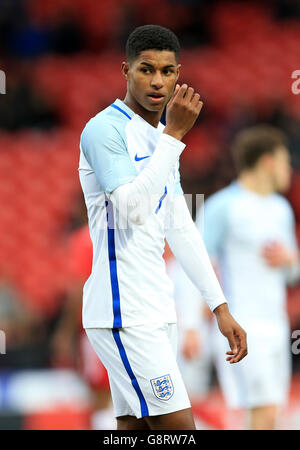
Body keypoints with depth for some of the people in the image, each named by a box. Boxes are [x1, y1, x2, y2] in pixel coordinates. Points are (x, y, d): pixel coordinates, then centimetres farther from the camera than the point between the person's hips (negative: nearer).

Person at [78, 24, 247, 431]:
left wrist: (220, 306, 18)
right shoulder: (105, 129, -10)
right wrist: (174, 135, -21)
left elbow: (181, 230, 22)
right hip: (123, 313, -9)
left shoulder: (161, 138, 18)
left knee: (135, 425, 5)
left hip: (156, 312, 9)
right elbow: (132, 209, -23)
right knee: (178, 426, -13)